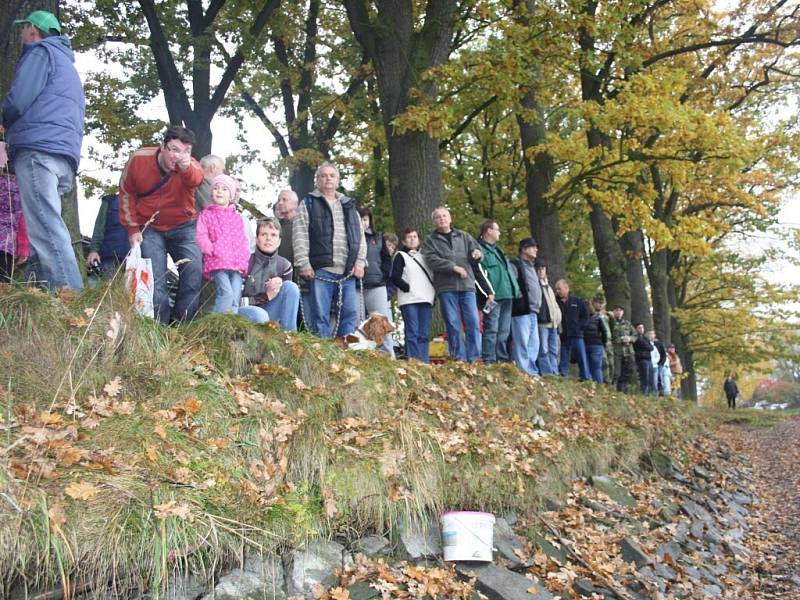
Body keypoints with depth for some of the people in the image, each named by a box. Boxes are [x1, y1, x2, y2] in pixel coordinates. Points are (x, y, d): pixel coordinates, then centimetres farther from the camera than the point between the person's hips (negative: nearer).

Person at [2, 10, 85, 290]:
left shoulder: (40, 52, 6)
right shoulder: (67, 64, 34)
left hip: (39, 149, -9)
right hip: (65, 153, 9)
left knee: (44, 229, -18)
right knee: (48, 228, 3)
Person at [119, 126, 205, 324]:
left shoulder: (191, 166, -16)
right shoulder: (139, 159, -12)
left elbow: (195, 180, -43)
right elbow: (126, 193, 1)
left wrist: (186, 167, -67)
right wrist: (132, 228, -3)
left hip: (183, 227, 1)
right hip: (149, 228, 0)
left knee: (194, 270, -11)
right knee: (154, 277, -11)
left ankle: (182, 322, 0)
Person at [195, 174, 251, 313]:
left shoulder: (238, 218, 24)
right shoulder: (206, 215, 14)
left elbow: (244, 241, 20)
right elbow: (201, 237, 4)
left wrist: (244, 259, 7)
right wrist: (212, 250, -12)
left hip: (237, 265, 4)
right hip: (217, 263, -4)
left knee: (235, 298, -7)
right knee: (226, 293, -22)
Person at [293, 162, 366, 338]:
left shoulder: (349, 206, 22)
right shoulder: (308, 204, 9)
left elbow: (360, 236, 18)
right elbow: (300, 236, 0)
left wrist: (360, 263, 4)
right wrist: (303, 264, -10)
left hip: (348, 272, 4)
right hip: (321, 270, -4)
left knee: (350, 313, 0)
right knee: (321, 315, -4)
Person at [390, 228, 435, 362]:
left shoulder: (424, 256, 25)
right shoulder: (400, 256, 6)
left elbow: (432, 276, 28)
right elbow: (394, 277, -5)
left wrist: (433, 293, 12)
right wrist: (408, 288, -12)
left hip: (426, 300, 5)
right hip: (409, 300, -5)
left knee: (423, 334, 4)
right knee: (412, 333, -10)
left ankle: (425, 361, 4)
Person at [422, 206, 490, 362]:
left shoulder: (464, 236, 18)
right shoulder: (430, 240, 9)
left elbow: (476, 251, 11)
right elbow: (432, 260, -5)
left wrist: (477, 254, -13)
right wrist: (454, 267, -13)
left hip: (467, 285, 2)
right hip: (446, 287, -2)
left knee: (473, 323, -4)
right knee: (453, 325, -2)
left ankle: (474, 359, 1)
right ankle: (459, 359, 4)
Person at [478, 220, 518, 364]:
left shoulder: (497, 250, 27)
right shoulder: (480, 249, -5)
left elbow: (510, 270, 31)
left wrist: (515, 289, 21)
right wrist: (488, 292, -23)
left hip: (507, 295, 9)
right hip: (493, 296, -9)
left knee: (504, 331, 10)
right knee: (491, 329, -11)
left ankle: (503, 359, 15)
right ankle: (489, 361, -12)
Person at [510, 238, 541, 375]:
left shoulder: (532, 267, 25)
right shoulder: (515, 265, -4)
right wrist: (521, 300, -16)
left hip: (533, 312, 9)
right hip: (522, 310, -9)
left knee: (534, 344, 9)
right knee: (522, 343, -10)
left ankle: (533, 372, 14)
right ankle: (525, 373, -10)